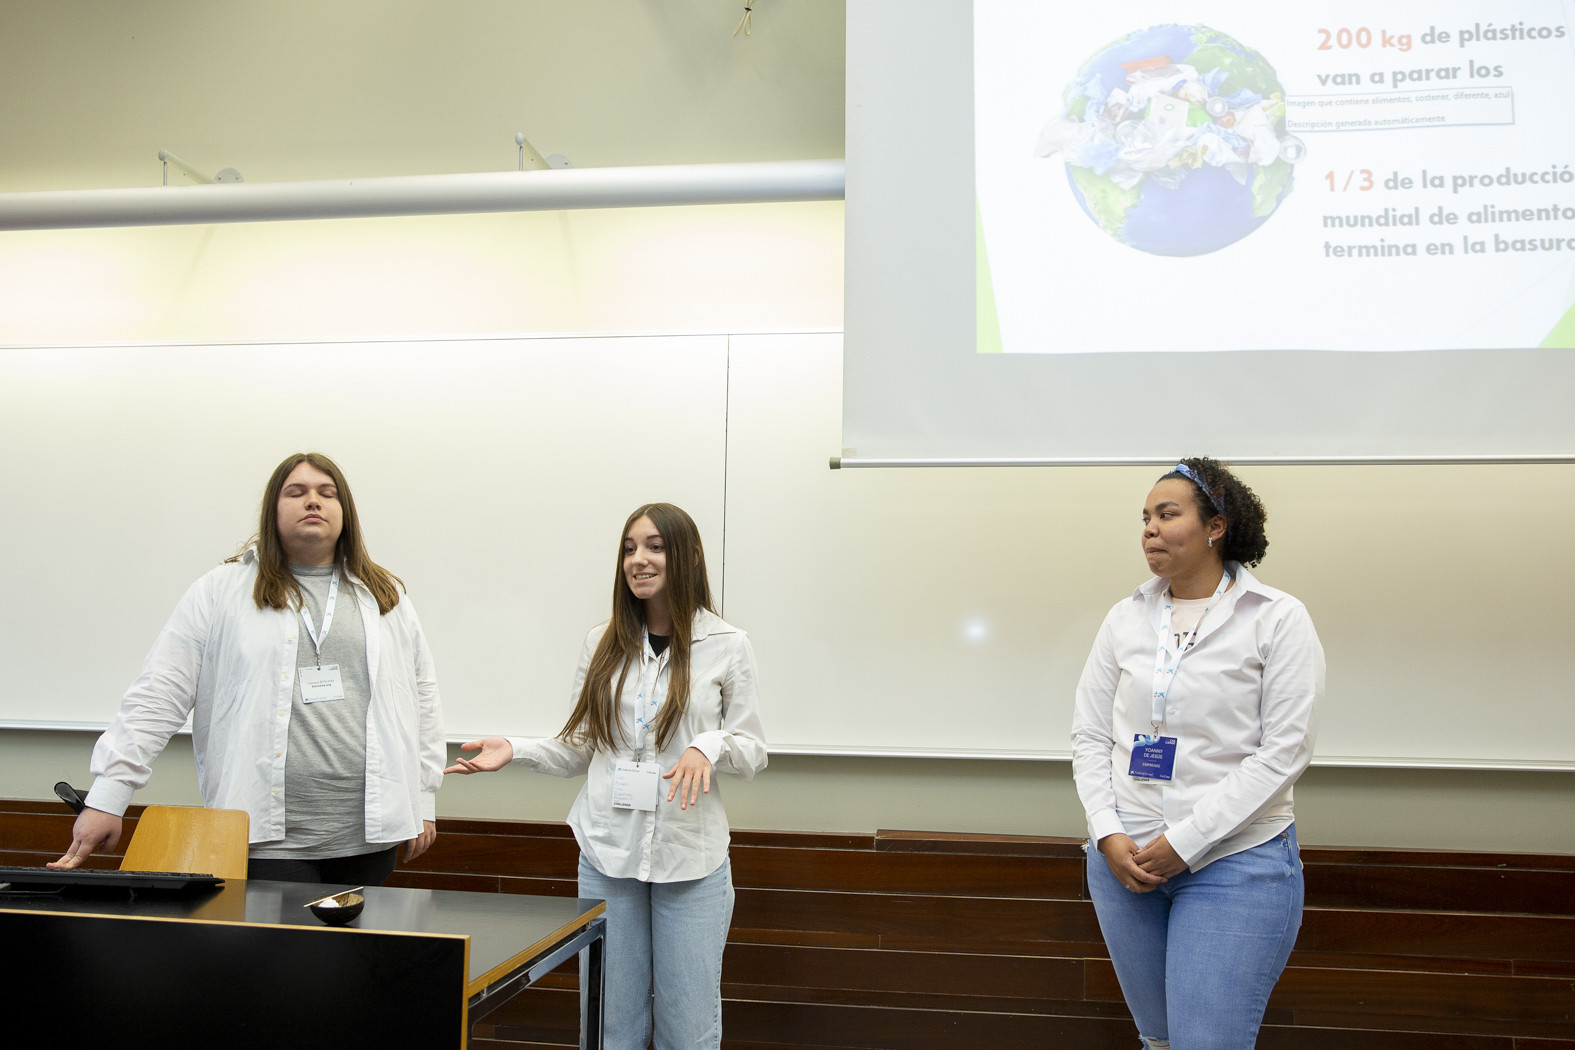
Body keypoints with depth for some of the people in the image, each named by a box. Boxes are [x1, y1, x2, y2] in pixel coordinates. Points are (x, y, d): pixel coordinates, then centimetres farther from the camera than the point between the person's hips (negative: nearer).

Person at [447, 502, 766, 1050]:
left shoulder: (728, 646, -2)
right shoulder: (603, 643, 6)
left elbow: (752, 752, 2)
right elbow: (581, 751, 10)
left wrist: (710, 745, -18)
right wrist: (516, 749, -5)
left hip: (690, 859, -2)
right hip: (608, 855, 2)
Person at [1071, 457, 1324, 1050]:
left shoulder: (1277, 619, -6)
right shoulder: (1126, 619, 6)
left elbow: (1284, 751, -12)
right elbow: (1090, 735, 7)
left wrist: (1184, 842, -15)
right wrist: (1108, 834, -8)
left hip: (1236, 863, -4)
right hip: (1126, 858, 4)